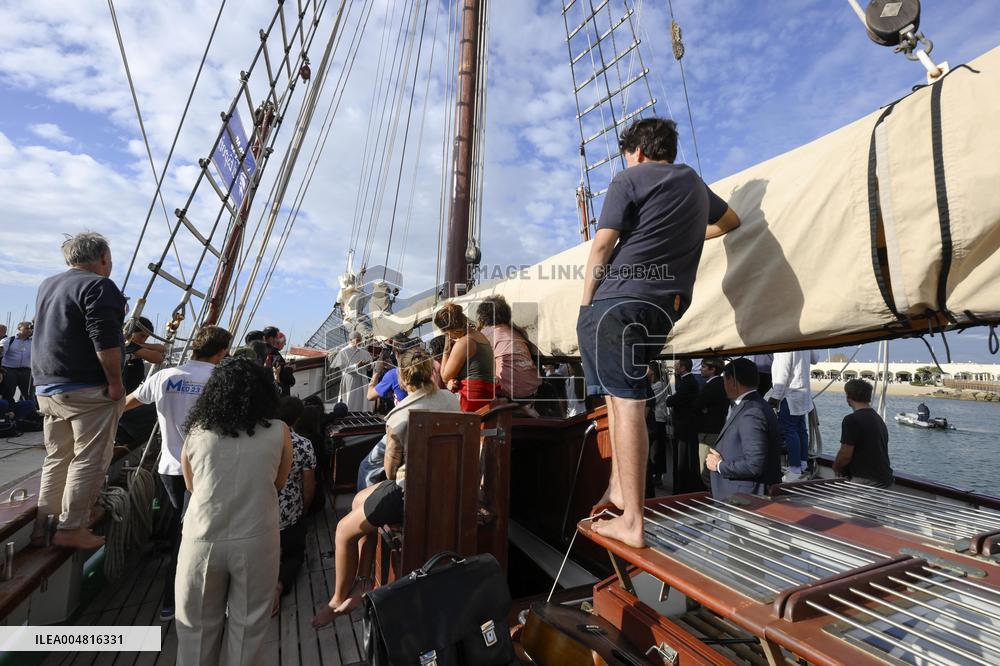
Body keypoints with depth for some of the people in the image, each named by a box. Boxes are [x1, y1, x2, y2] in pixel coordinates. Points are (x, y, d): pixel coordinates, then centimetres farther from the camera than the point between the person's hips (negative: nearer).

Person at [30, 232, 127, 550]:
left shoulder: (47, 286, 16)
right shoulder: (99, 286, -12)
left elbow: (50, 334, 25)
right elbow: (104, 340, -20)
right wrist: (115, 381, -15)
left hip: (47, 386, 9)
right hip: (88, 389, -9)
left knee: (56, 458, 17)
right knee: (89, 461, -1)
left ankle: (43, 525, 22)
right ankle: (71, 529, 3)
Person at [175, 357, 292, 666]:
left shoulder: (196, 432, -4)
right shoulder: (279, 433, -8)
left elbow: (191, 486, 13)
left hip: (203, 540, 2)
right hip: (255, 541, -1)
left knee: (198, 624, 22)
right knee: (247, 624, 17)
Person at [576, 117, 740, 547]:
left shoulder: (629, 180, 6)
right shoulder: (695, 184, 25)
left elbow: (602, 245, -4)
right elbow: (730, 221, 43)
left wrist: (585, 304, 0)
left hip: (618, 299, -7)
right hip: (665, 309, 7)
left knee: (626, 401, -9)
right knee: (625, 394, 20)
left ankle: (631, 522, -6)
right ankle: (619, 483, 18)